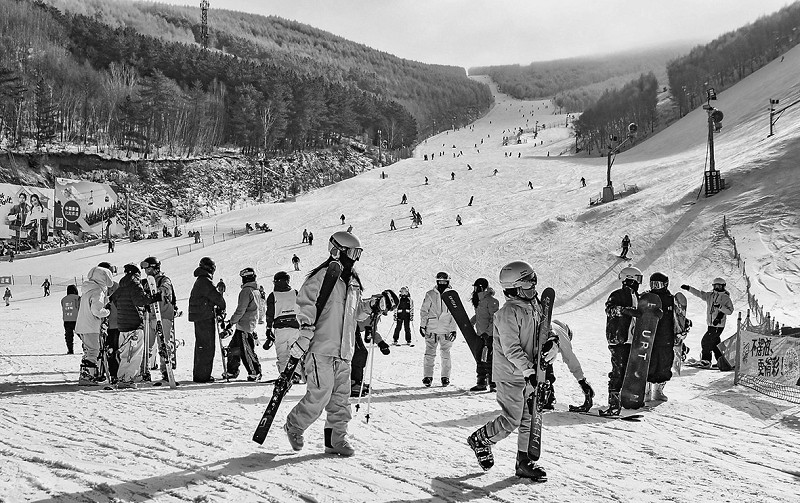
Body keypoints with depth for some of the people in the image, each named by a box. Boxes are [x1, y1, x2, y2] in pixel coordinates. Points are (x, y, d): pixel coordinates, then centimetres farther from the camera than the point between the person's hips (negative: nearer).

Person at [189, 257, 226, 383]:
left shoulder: (199, 281, 17)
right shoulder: (205, 282, -15)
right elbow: (216, 297, -20)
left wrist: (216, 309, 9)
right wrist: (222, 307, -1)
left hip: (198, 317, 10)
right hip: (205, 318, -10)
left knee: (201, 346, 16)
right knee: (207, 347, -5)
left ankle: (198, 374, 23)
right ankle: (203, 376, -4)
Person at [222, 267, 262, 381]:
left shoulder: (246, 291, -16)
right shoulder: (256, 291, 13)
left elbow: (240, 310, -18)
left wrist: (231, 322, -11)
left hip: (244, 326, -10)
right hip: (251, 325, 10)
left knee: (246, 351, -4)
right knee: (233, 348, 15)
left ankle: (255, 373, 0)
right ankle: (232, 372, 21)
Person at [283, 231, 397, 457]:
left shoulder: (353, 281, 16)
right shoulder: (322, 276, -9)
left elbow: (358, 310, 29)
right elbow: (305, 305, -13)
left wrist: (375, 303, 11)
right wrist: (304, 335, -20)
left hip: (344, 350, 8)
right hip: (321, 347, -8)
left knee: (341, 396, 8)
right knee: (320, 395, -9)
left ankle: (336, 439, 17)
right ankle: (294, 426, 14)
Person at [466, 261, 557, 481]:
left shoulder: (536, 307, 7)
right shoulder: (508, 313, -19)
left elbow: (546, 333, 13)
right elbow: (511, 349, -23)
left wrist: (551, 345, -10)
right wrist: (529, 370, -29)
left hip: (531, 374, 8)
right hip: (511, 375, -8)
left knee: (530, 418, 10)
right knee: (511, 420, -3)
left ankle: (524, 462, 20)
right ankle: (480, 440, 21)